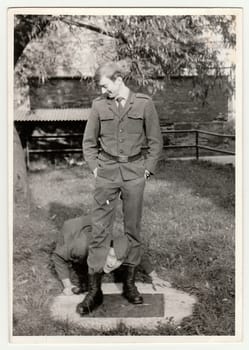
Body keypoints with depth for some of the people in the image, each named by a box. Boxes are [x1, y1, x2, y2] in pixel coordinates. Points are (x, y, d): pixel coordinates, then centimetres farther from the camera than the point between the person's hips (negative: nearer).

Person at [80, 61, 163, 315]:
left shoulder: (144, 104, 0)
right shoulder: (99, 105, 4)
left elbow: (155, 141, 6)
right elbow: (89, 142, 12)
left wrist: (147, 169, 0)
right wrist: (94, 167, 3)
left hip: (134, 173, 0)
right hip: (106, 172, 1)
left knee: (133, 229, 6)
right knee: (99, 230, -2)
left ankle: (129, 284, 19)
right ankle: (94, 290, 6)